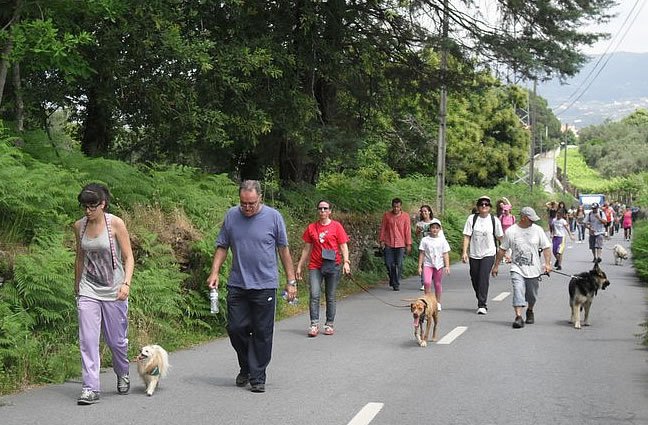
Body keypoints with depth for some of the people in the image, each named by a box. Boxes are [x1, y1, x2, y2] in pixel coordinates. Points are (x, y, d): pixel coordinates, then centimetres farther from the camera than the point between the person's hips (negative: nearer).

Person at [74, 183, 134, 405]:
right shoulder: (79, 226, 3)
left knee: (116, 340, 8)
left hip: (113, 291, -2)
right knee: (87, 339, -10)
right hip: (88, 290, 2)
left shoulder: (116, 224, -9)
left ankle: (122, 374, 36)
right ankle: (90, 387, -7)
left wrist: (126, 283, -21)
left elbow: (128, 258, -7)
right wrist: (77, 286, 22)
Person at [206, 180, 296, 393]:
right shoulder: (231, 216, 4)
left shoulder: (273, 217, -2)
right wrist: (215, 272, -1)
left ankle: (257, 377, 11)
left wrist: (291, 281, 2)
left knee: (262, 333, 1)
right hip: (237, 285, 2)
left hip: (264, 286, -2)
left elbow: (284, 250, 3)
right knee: (235, 328, 3)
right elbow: (222, 247, 11)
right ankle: (246, 367, 27)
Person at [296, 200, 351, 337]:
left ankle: (329, 325, 14)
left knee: (330, 297, 6)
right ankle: (314, 325, -8)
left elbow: (343, 246, 2)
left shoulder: (336, 226, 2)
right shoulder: (311, 227, 9)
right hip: (315, 266, 1)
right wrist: (299, 266, 13)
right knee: (314, 295, -10)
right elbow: (307, 249, 14)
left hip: (332, 266, -1)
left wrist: (346, 262, -13)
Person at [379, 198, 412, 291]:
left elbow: (408, 231, 1)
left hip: (400, 244, -1)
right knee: (388, 263, 1)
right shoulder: (386, 215, 2)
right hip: (388, 244, 1)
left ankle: (396, 284, 4)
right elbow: (383, 228, 7)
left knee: (399, 265, -4)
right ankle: (392, 279, 27)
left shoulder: (405, 216, 0)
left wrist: (408, 244, -1)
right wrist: (382, 240, 1)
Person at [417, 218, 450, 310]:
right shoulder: (425, 240, 1)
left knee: (437, 284, 7)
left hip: (439, 265, 1)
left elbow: (446, 254, 3)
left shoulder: (442, 240, 2)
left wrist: (447, 266, -4)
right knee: (427, 282, -18)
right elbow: (422, 254, 4)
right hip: (428, 264, -1)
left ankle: (438, 303, 19)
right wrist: (420, 266, 0)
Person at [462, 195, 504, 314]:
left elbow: (500, 237, 10)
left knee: (484, 278, -14)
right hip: (474, 254, 2)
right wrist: (464, 252, -8)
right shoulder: (472, 219, 0)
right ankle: (481, 301, 28)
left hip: (488, 254, -2)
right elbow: (467, 236, -1)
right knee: (475, 279, 8)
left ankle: (482, 305, -12)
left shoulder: (494, 220, 1)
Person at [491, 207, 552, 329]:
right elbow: (502, 250, 5)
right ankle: (518, 317, -23)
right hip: (517, 269, -2)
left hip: (533, 269, 2)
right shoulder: (511, 231, -2)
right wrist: (496, 266, 7)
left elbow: (546, 248, 3)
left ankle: (530, 311, 40)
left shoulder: (538, 230, 1)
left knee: (532, 296, 13)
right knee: (518, 292, -18)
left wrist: (547, 264, -9)